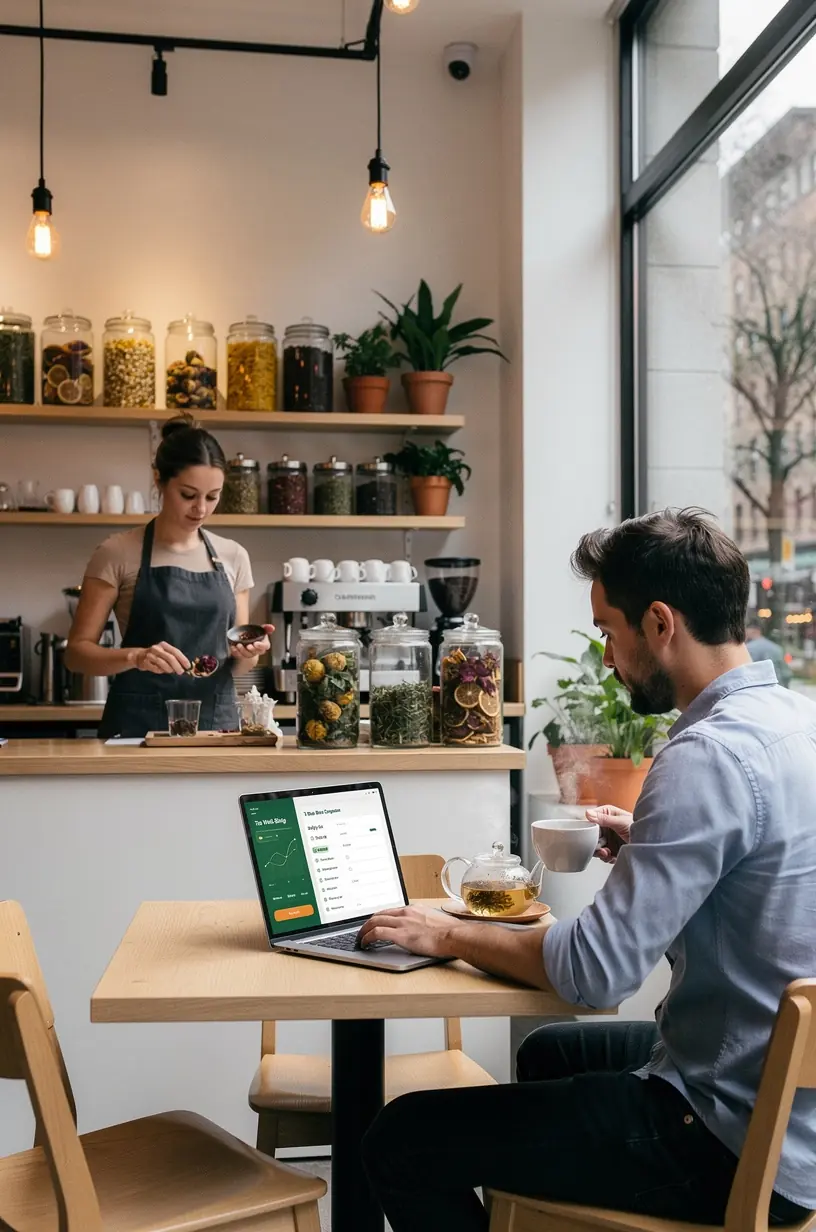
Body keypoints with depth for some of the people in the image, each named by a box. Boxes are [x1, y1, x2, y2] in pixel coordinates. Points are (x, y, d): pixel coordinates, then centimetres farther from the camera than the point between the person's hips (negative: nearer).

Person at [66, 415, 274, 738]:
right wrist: (135, 656, -23)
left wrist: (247, 653, -10)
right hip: (138, 722, -3)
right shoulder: (118, 554, -4)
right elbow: (77, 652, -6)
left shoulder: (233, 557, 7)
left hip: (217, 719, 3)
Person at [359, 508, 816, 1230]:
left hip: (739, 1149, -10)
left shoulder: (709, 756, -26)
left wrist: (452, 936, -12)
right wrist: (650, 847, 9)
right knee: (551, 1052, 31)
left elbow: (595, 972, -26)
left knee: (401, 1141, -4)